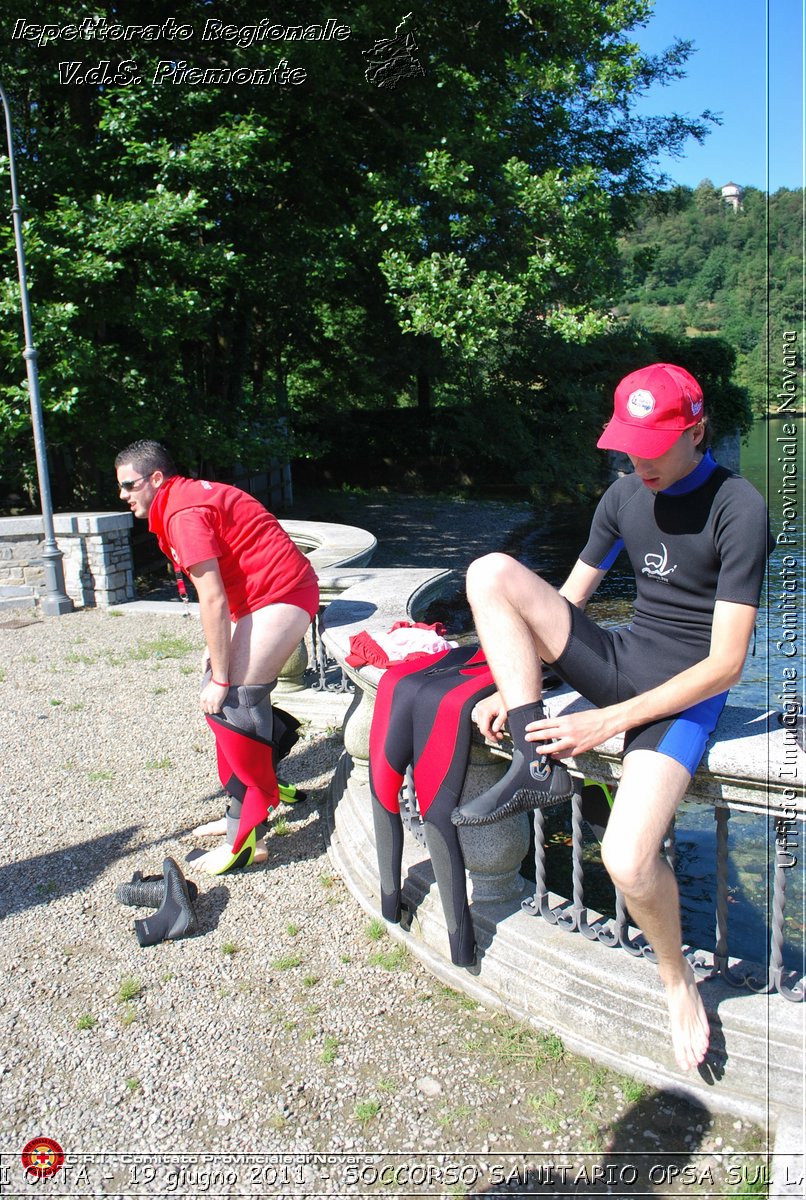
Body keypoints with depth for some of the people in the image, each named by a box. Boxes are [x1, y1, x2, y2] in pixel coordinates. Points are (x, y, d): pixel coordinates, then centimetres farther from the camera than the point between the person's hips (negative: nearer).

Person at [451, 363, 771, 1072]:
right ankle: (537, 766, -15)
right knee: (491, 572, -12)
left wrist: (608, 723, -20)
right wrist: (515, 688, -1)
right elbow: (565, 601, 11)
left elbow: (726, 666, -18)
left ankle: (678, 977, 8)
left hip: (687, 690, -6)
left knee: (627, 860, -29)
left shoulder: (739, 510, -14)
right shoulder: (625, 495, 5)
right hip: (621, 659, 6)